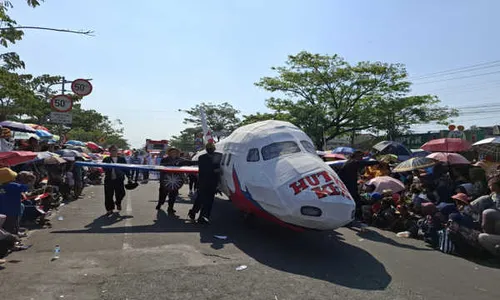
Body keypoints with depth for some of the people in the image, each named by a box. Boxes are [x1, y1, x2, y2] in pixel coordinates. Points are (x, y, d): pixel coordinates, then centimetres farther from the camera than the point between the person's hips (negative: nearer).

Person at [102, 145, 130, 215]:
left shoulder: (122, 159, 11)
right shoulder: (106, 160, 6)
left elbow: (126, 168, 13)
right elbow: (104, 169, -1)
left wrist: (128, 177, 11)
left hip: (119, 180, 1)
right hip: (109, 180, -1)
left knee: (121, 193, 1)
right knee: (109, 195, 1)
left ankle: (118, 203, 34)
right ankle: (109, 209, 16)